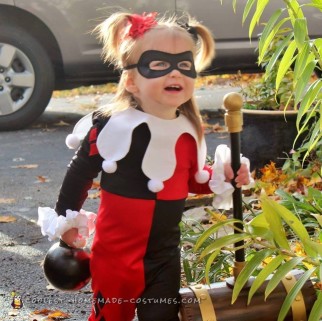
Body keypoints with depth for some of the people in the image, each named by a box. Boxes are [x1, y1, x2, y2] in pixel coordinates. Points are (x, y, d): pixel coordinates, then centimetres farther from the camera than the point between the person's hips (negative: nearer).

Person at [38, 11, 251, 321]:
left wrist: (222, 176, -2)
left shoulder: (188, 131, -1)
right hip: (116, 252, -5)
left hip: (165, 253, 5)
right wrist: (66, 218, 0)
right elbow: (80, 172, -6)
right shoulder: (113, 125, -18)